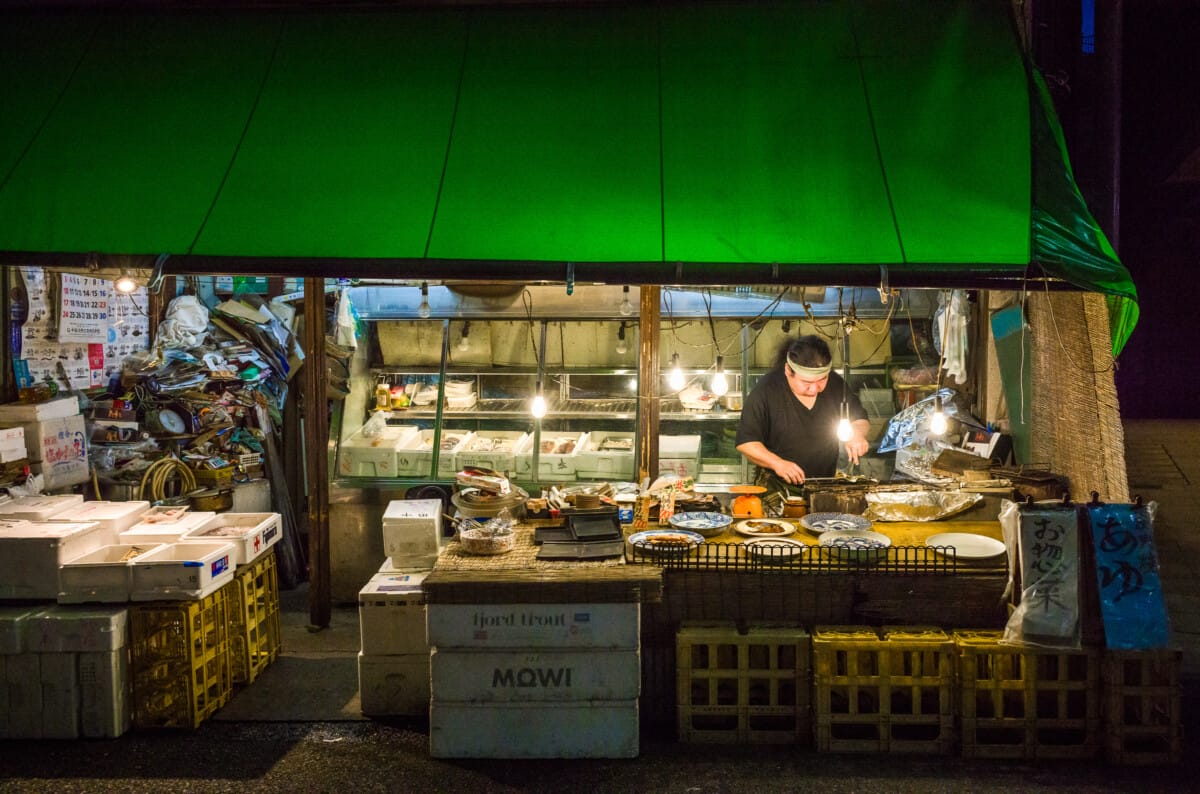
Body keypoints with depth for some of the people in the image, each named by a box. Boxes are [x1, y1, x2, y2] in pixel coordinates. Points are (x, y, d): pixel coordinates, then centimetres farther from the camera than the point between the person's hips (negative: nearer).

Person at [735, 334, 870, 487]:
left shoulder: (836, 383, 0)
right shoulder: (766, 391, -13)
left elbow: (860, 419, 15)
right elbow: (745, 442, -9)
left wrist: (857, 433, -8)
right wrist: (777, 463, -23)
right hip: (777, 487, -4)